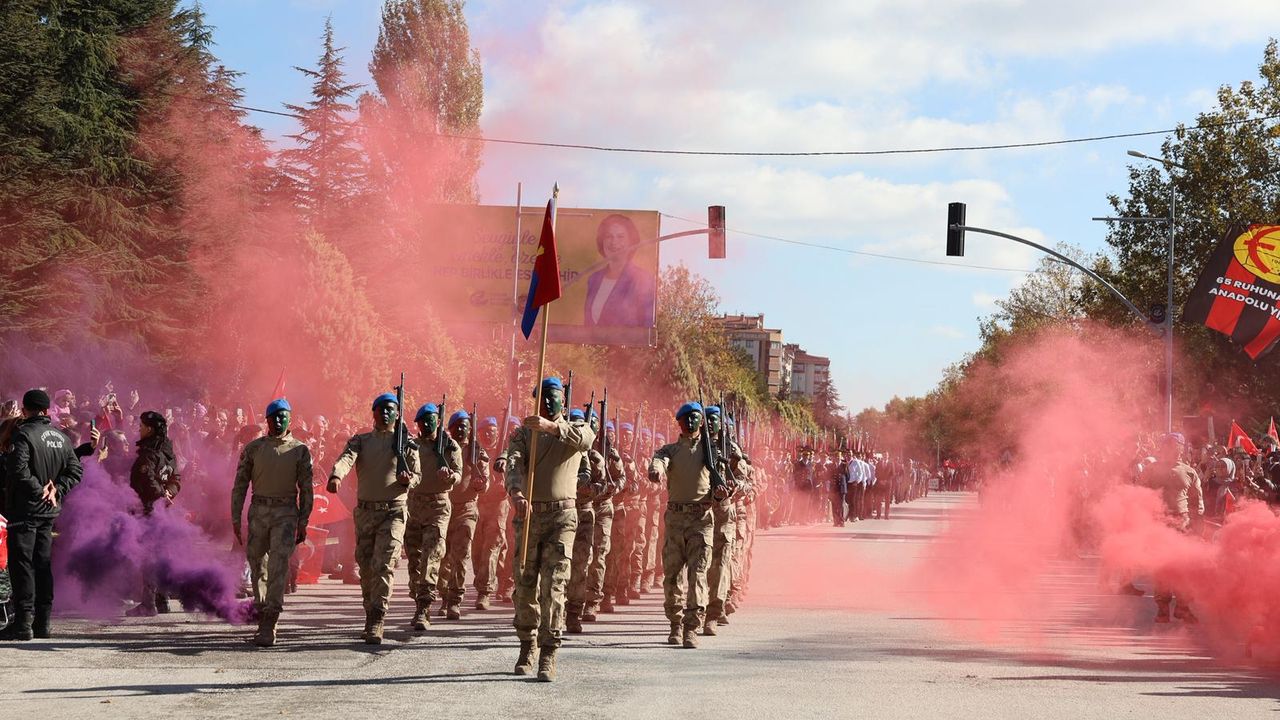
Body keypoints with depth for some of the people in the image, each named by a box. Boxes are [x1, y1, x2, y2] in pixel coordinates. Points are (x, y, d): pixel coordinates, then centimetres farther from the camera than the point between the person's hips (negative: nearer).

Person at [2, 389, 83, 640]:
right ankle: (43, 622, 14)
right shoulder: (61, 438, 10)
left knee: (22, 565, -5)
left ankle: (23, 623, -9)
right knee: (44, 565, 12)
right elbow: (75, 469, 10)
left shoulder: (22, 433, -12)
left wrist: (38, 490, -13)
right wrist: (56, 490, 2)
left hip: (24, 509, -6)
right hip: (49, 510, 6)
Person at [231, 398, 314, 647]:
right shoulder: (253, 448, 7)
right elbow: (240, 485, 8)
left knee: (278, 567, -13)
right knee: (257, 566, 8)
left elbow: (306, 488, 6)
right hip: (258, 512, 2)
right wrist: (236, 519, 3)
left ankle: (269, 627, -17)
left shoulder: (300, 450, 4)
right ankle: (262, 614, 25)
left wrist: (303, 523, 1)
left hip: (286, 513, -2)